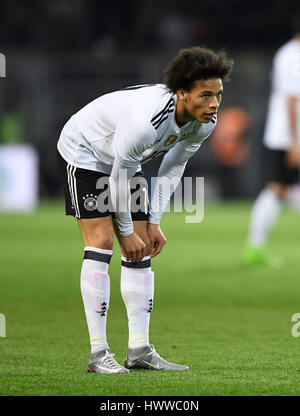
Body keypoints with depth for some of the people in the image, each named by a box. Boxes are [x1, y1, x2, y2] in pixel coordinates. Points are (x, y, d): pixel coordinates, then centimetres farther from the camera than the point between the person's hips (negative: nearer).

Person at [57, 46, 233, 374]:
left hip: (125, 161, 8)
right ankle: (98, 353, -16)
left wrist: (153, 222, -2)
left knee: (141, 251, 1)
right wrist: (126, 232, -16)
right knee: (101, 242, -16)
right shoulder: (146, 120, -42)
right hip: (84, 153, -8)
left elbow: (173, 167, -2)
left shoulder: (205, 122, -18)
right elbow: (120, 176, -28)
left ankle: (139, 350, 3)